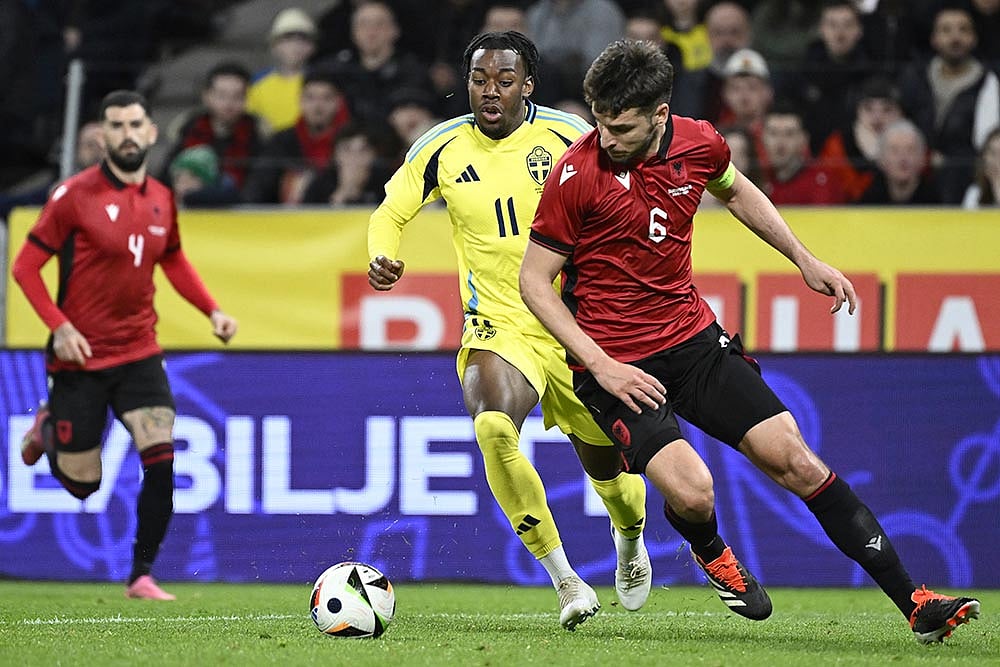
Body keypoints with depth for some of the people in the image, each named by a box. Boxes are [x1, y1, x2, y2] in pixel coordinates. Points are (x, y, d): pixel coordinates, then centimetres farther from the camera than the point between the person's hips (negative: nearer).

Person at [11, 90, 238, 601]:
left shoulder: (161, 200, 4)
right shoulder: (75, 195, -11)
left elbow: (173, 261, 23)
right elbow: (26, 266, -8)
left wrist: (212, 311, 9)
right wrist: (59, 326, -20)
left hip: (139, 355, 3)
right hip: (80, 359, -3)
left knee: (162, 461, -15)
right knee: (81, 483, 4)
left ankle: (142, 576, -3)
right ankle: (47, 428, 39)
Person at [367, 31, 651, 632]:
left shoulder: (568, 138, -5)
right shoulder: (443, 149, -1)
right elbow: (392, 212, 10)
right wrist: (382, 258, -11)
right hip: (498, 329, 0)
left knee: (607, 466, 12)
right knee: (494, 429, -32)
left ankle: (630, 542, 52)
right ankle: (567, 583, -20)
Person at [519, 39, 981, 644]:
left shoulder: (700, 144, -4)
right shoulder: (577, 173, -17)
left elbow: (737, 191, 22)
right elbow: (534, 278, -9)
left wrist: (805, 261, 18)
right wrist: (600, 365, -16)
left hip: (694, 337, 4)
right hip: (615, 361, -4)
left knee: (795, 460, -5)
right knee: (691, 492, -23)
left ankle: (914, 603, 2)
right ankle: (711, 552, 16)